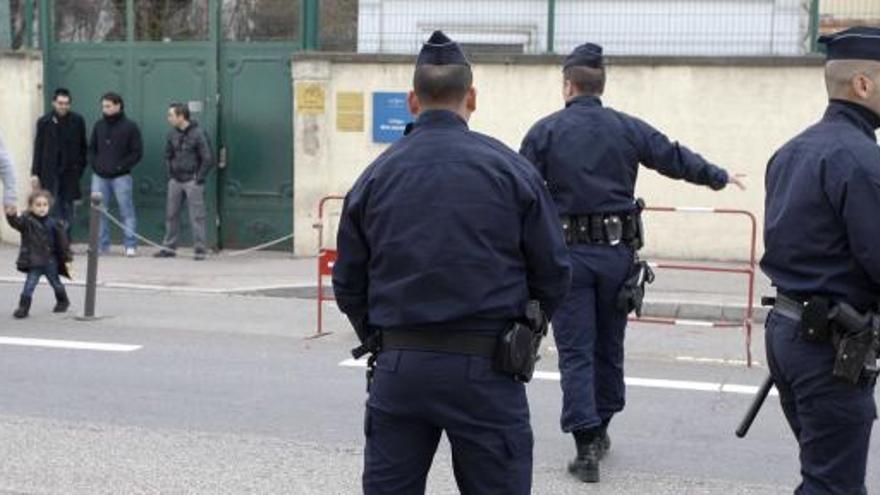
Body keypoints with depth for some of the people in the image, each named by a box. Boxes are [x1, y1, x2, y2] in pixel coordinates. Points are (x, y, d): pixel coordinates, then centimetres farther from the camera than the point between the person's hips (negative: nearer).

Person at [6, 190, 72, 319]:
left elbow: (62, 243, 0)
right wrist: (11, 215, -50)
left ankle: (63, 301, 40)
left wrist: (67, 259, 2)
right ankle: (23, 307, 1)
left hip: (50, 262, 1)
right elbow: (16, 223, -28)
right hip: (33, 262, -1)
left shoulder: (54, 224, -5)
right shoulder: (27, 221, -7)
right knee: (29, 285, -7)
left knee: (56, 284, 18)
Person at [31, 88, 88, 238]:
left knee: (67, 208, 5)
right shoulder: (44, 122, 2)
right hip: (50, 173, -1)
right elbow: (38, 149, 4)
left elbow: (83, 147, 7)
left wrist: (80, 167, -1)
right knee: (53, 208, -3)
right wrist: (35, 173, 0)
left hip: (70, 173, 1)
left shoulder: (77, 121, 3)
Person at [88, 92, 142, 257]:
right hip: (99, 177, 4)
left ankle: (131, 246, 0)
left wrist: (121, 166, -11)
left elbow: (137, 153, -3)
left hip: (121, 177, -4)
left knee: (127, 211, -3)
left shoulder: (130, 127, -1)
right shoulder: (99, 126, 11)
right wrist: (95, 164, 1)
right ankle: (102, 245, 11)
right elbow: (91, 149, 18)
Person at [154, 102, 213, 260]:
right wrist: (170, 173, 10)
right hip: (175, 181, 6)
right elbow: (168, 155, 21)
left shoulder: (198, 134, -11)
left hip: (192, 181, -6)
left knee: (197, 216, -3)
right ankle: (169, 247, 17)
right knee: (171, 214, 9)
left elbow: (208, 159, -11)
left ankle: (200, 249, 2)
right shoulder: (172, 134, 7)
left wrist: (199, 179, -11)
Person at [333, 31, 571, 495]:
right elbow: (553, 273, 0)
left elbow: (348, 283, 8)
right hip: (483, 369, -2)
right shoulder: (510, 169, -2)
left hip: (399, 368, 3)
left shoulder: (375, 176, 4)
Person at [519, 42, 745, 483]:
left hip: (568, 252, -3)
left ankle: (587, 446, -7)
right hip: (618, 252, 3)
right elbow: (677, 160, 14)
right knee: (609, 346, 17)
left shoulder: (545, 132, -3)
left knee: (575, 352, 0)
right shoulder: (628, 128, 4)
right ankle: (599, 430, 31)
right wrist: (719, 177, 31)